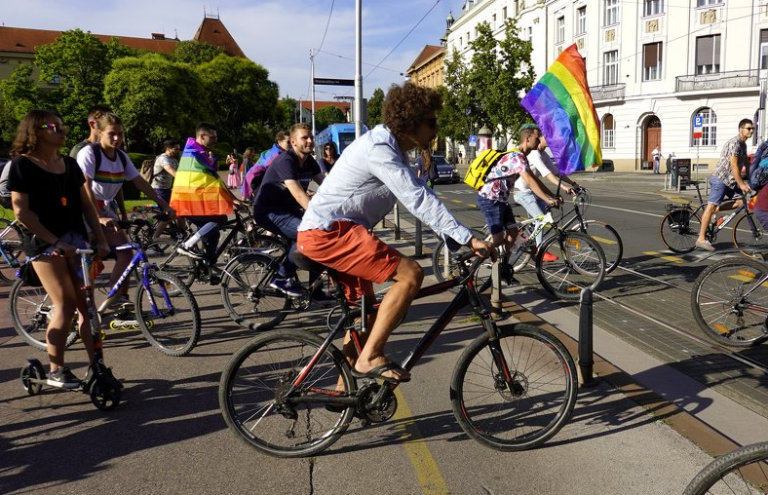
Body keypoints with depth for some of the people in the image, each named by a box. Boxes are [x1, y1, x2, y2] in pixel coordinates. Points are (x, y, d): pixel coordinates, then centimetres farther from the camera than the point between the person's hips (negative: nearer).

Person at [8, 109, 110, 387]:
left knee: (86, 304, 2)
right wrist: (55, 241, -16)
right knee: (65, 305, -9)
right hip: (44, 244, -5)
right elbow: (21, 211, -11)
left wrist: (100, 239, 4)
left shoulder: (70, 164, 13)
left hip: (76, 240, 5)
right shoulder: (22, 165, -4)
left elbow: (86, 204, 12)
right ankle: (56, 371, 7)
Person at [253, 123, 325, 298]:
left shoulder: (309, 162, 4)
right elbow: (298, 194, -32)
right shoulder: (285, 161, -22)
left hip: (288, 209, 8)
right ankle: (282, 277, -11)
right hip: (269, 211, -8)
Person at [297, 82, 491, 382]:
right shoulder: (379, 150, -19)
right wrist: (469, 239, -26)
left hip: (325, 231, 10)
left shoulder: (392, 149, 13)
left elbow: (419, 198, 14)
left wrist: (458, 240, 9)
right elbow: (419, 200, -26)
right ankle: (370, 358, -12)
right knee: (410, 275, -18)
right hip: (328, 232, -10)